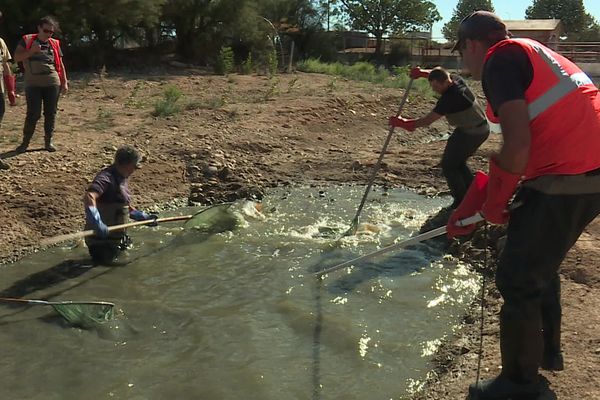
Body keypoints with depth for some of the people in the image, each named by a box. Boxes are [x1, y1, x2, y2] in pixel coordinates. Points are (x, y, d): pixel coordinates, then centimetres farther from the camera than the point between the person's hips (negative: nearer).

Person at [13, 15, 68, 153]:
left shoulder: (55, 44, 11)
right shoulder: (27, 40, 3)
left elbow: (60, 64, 15)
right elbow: (17, 57, -3)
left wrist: (65, 82, 10)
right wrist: (32, 50, -16)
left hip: (52, 84, 3)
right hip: (33, 84, -3)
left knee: (50, 113, 5)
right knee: (33, 114, -5)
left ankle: (48, 141, 16)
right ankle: (25, 142, 9)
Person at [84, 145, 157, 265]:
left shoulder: (122, 179, 10)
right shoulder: (106, 178, -22)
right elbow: (89, 197, -40)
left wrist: (144, 217, 20)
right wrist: (97, 223, -48)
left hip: (115, 236, 9)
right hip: (101, 238, -9)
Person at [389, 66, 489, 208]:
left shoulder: (448, 99, -28)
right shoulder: (456, 79, -4)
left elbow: (427, 121, -25)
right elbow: (438, 74, 18)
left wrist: (403, 123, -18)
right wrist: (422, 72, 0)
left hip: (470, 133, -9)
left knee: (448, 165, 0)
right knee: (458, 162, 20)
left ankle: (462, 202, 3)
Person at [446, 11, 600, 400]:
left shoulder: (500, 59, -7)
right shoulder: (533, 54, 22)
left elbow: (518, 145, -20)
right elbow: (524, 146, 22)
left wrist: (493, 202, -4)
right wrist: (470, 207, 22)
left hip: (565, 179, -10)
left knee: (517, 280, 3)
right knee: (540, 263, 26)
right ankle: (547, 349, 42)